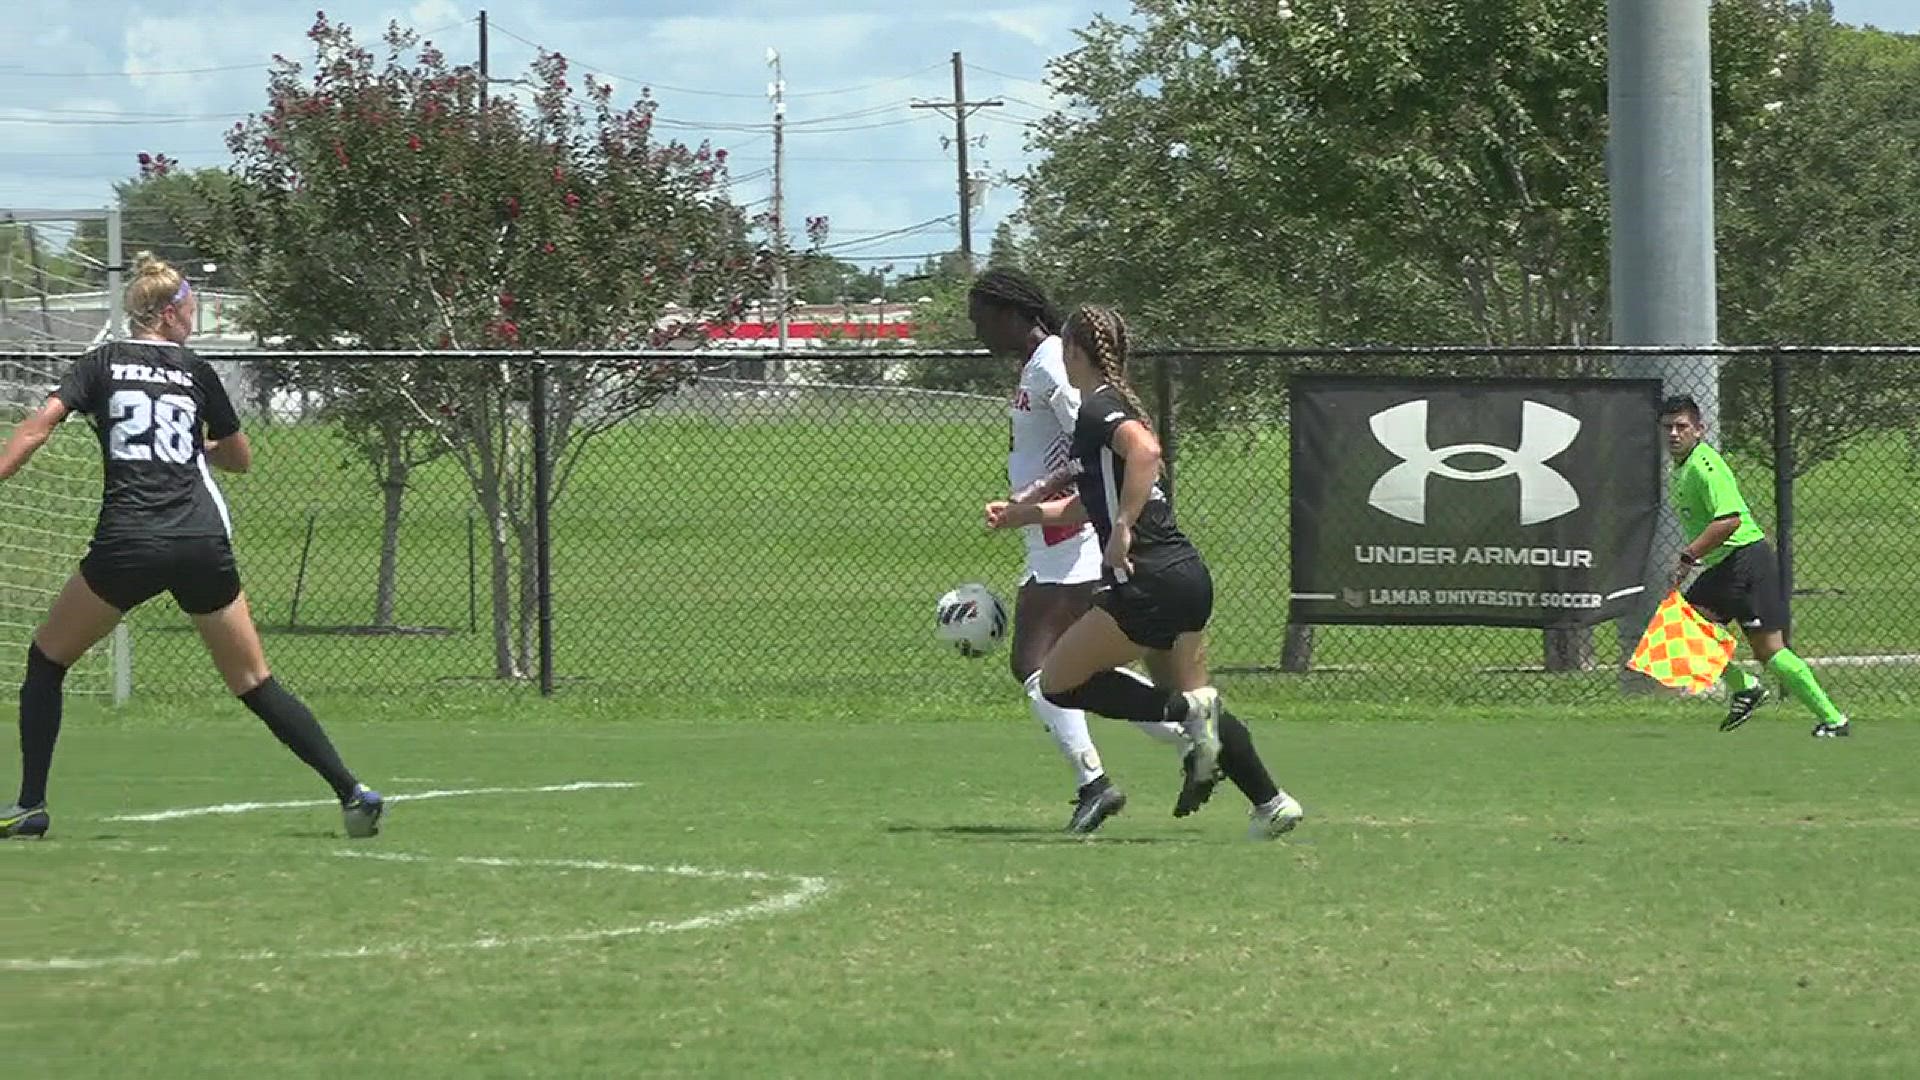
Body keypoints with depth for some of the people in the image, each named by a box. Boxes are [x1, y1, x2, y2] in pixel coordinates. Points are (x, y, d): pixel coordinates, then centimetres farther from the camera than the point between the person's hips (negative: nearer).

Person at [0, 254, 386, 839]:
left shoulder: (103, 364, 9)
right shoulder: (196, 372, 13)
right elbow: (241, 458, 23)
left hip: (127, 543, -2)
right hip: (203, 543, 2)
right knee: (255, 684, 10)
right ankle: (353, 792, 2)